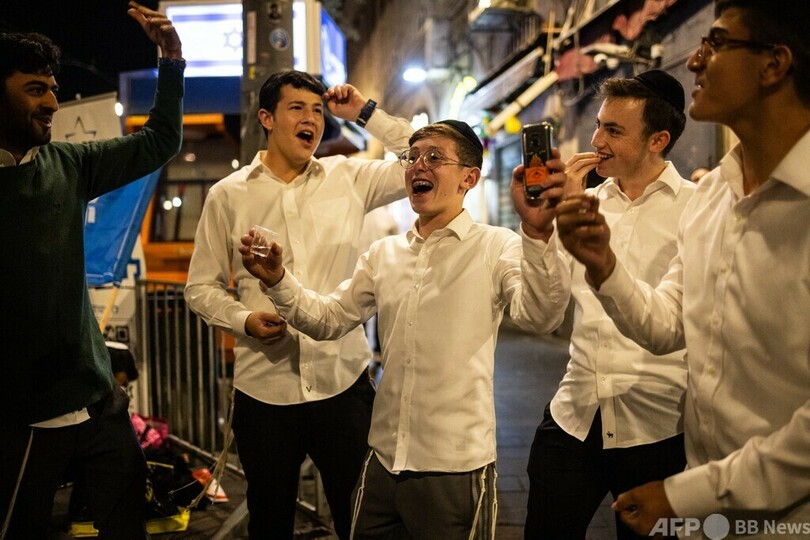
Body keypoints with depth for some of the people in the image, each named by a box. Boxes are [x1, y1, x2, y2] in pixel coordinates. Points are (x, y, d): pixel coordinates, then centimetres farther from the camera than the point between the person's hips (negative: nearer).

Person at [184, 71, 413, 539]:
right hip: (264, 389, 0)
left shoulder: (349, 178, 2)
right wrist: (244, 319, -12)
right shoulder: (228, 195, 2)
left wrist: (366, 113, -4)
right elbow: (202, 286, 6)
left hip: (343, 381, 0)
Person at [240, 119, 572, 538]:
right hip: (383, 460, 5)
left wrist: (537, 233, -39)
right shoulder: (383, 254, 9)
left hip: (456, 467, -5)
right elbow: (328, 319, 10)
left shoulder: (496, 247, -7)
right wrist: (278, 281, -7)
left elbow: (539, 317, -23)